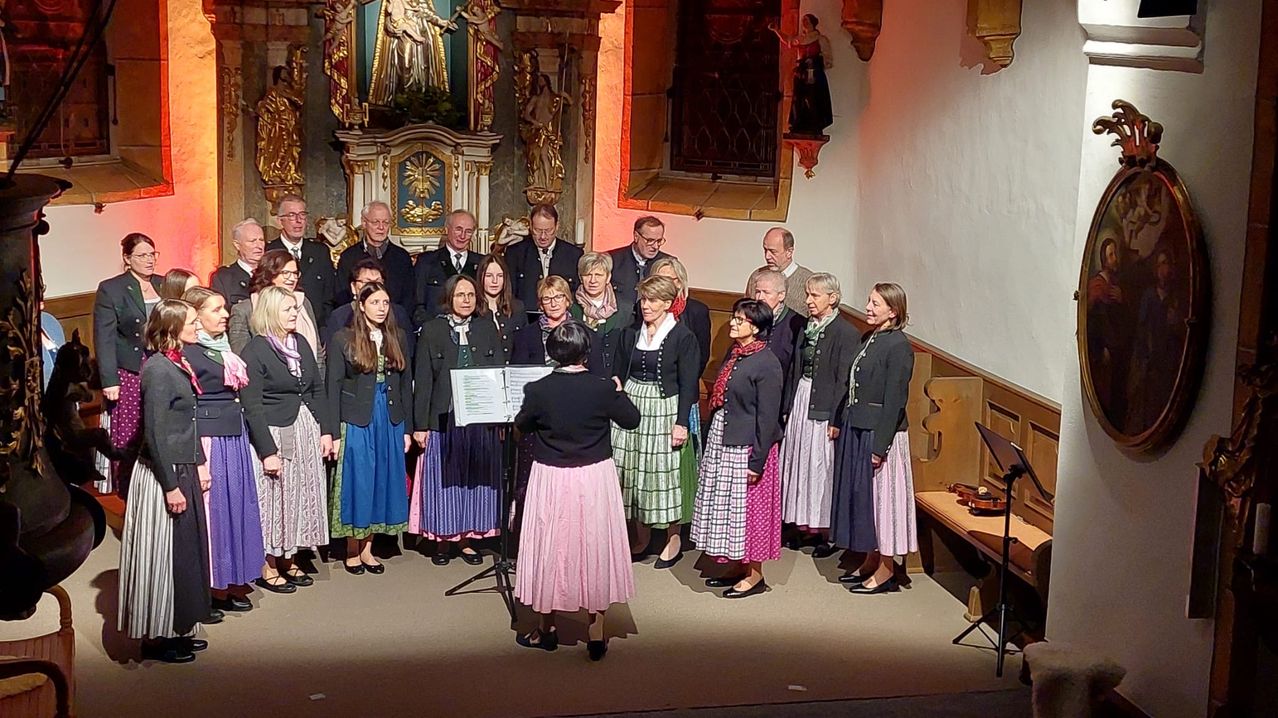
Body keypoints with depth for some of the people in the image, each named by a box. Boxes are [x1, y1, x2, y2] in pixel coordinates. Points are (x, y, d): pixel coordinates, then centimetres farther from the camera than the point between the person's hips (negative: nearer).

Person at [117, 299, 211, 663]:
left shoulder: (178, 363, 8)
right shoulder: (158, 369, -18)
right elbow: (155, 433, -20)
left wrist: (198, 464, 16)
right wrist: (170, 486, -19)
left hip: (182, 469, 9)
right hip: (162, 474, -9)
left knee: (186, 552, 15)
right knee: (163, 554, 1)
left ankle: (175, 630, 26)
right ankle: (156, 637, 12)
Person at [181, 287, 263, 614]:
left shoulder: (224, 347, 13)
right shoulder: (187, 353, -12)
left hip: (235, 437, 8)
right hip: (208, 439, -8)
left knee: (237, 507, 12)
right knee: (211, 510, 0)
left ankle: (230, 583, 23)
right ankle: (210, 588, 10)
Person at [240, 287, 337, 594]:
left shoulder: (301, 343, 8)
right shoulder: (255, 351, -12)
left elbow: (317, 389, 13)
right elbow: (252, 407, -15)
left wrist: (326, 431, 6)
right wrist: (267, 451, -18)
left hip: (306, 430, 7)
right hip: (275, 433, -7)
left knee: (301, 496, 12)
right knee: (274, 498, 1)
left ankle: (287, 560, 26)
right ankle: (267, 567, 13)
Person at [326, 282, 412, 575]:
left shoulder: (398, 338, 8)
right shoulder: (343, 339, -3)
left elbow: (406, 383, 10)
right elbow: (333, 387, -4)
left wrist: (407, 428, 7)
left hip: (390, 422, 4)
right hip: (356, 423, -4)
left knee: (382, 482, 7)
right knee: (357, 483, 1)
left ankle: (367, 548, 19)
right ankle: (352, 550, 14)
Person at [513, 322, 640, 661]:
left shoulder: (538, 390, -13)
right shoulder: (603, 388, -14)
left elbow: (521, 426, 4)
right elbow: (632, 420, 1)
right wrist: (619, 392, 16)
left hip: (551, 479, 0)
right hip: (595, 479, 0)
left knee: (552, 549, 14)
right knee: (595, 548, 11)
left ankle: (546, 630, 26)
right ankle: (597, 636, 15)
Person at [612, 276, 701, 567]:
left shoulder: (683, 336, -7)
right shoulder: (630, 333, 8)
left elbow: (688, 384, -8)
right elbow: (620, 375, 13)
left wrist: (681, 422, -12)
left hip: (664, 410, -5)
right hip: (631, 407, 5)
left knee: (664, 471, -1)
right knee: (632, 470, 7)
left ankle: (674, 537, 14)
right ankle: (641, 537, 21)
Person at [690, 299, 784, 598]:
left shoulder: (766, 364, -17)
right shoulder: (735, 354, 8)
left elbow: (767, 417, -17)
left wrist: (757, 461, -18)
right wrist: (710, 441, 12)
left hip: (746, 447, -9)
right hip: (721, 442, 9)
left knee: (746, 506, 2)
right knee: (725, 506, 15)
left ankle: (755, 575, 15)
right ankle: (738, 567, 28)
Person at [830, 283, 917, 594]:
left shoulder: (898, 346, -16)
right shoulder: (869, 338, 10)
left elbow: (894, 400, -18)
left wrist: (881, 445, -19)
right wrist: (843, 423, 10)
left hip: (880, 432, -9)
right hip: (857, 430, 9)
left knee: (880, 495, 0)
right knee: (860, 494, 14)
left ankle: (886, 570, 10)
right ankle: (870, 560, 27)